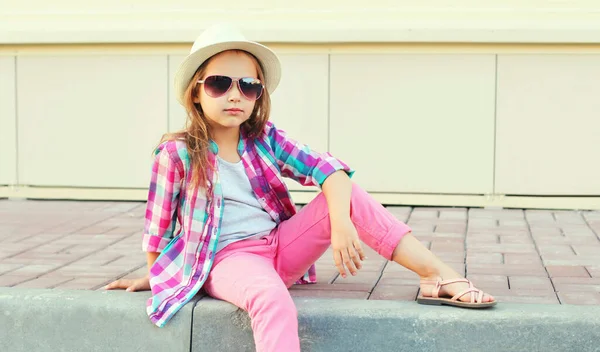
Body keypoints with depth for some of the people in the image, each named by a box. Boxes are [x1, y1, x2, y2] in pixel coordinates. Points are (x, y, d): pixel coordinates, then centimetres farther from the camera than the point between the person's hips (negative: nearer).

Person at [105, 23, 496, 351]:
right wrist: (154, 275, 13)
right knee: (272, 299, -39)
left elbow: (328, 169, -12)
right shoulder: (176, 155, -7)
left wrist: (340, 222, -29)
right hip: (227, 259, -5)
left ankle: (439, 275, -19)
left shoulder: (266, 140, 3)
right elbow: (159, 230, 3)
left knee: (347, 194, -12)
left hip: (280, 247, 5)